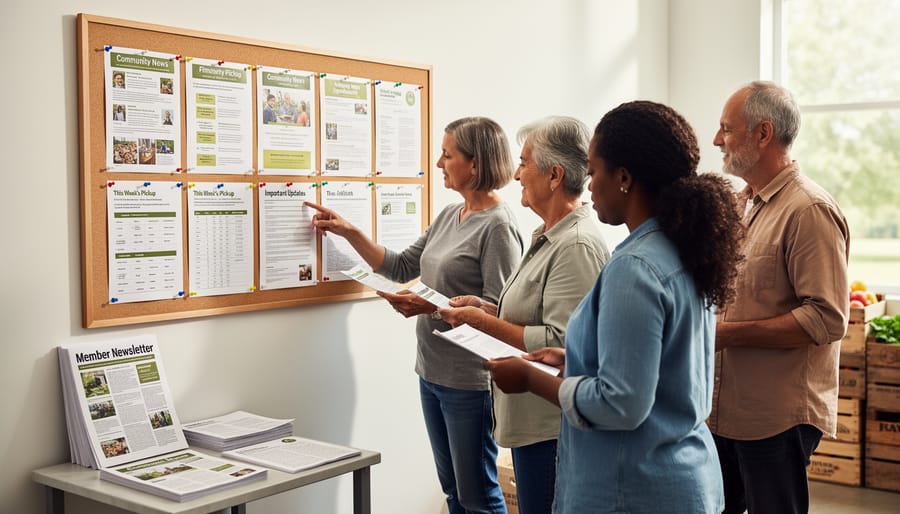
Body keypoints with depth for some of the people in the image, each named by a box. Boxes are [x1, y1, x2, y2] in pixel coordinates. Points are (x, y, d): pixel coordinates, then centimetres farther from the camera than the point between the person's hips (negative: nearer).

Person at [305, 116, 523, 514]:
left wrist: (432, 307, -25)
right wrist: (348, 232, 12)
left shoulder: (497, 227, -15)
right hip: (431, 373, 8)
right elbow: (401, 267, 16)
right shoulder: (449, 216, 10)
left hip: (469, 380, -8)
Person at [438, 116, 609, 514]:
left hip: (551, 426, -10)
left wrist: (484, 322, -17)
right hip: (531, 421, 10)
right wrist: (485, 308, 7)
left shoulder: (577, 245, -20)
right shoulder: (551, 237, 13)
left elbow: (559, 342, -25)